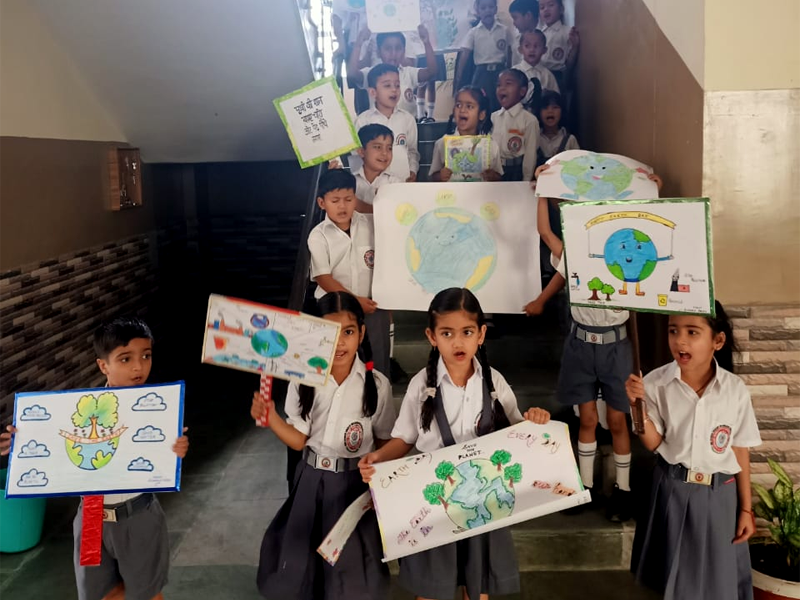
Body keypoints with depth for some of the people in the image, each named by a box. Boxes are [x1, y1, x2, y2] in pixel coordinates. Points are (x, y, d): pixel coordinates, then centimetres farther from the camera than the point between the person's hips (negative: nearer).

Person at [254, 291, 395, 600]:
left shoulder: (377, 385, -11)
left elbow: (385, 441, 1)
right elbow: (298, 440, -6)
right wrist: (269, 416, -20)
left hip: (355, 482, -1)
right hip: (312, 480, 2)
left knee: (352, 566, 10)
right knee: (299, 558, 16)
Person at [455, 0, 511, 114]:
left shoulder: (505, 30, 3)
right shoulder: (473, 32, 0)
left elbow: (509, 54, 9)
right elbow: (464, 56, -5)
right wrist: (458, 79, -13)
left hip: (500, 72, 1)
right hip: (482, 74, -1)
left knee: (501, 106, 4)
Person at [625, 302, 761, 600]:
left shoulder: (736, 390, -11)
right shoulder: (656, 383, -13)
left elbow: (740, 450, -2)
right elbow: (653, 443, -7)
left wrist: (746, 508, 2)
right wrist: (638, 405, -24)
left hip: (719, 493, 0)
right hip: (672, 489, 0)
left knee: (716, 574, 13)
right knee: (673, 570, 15)